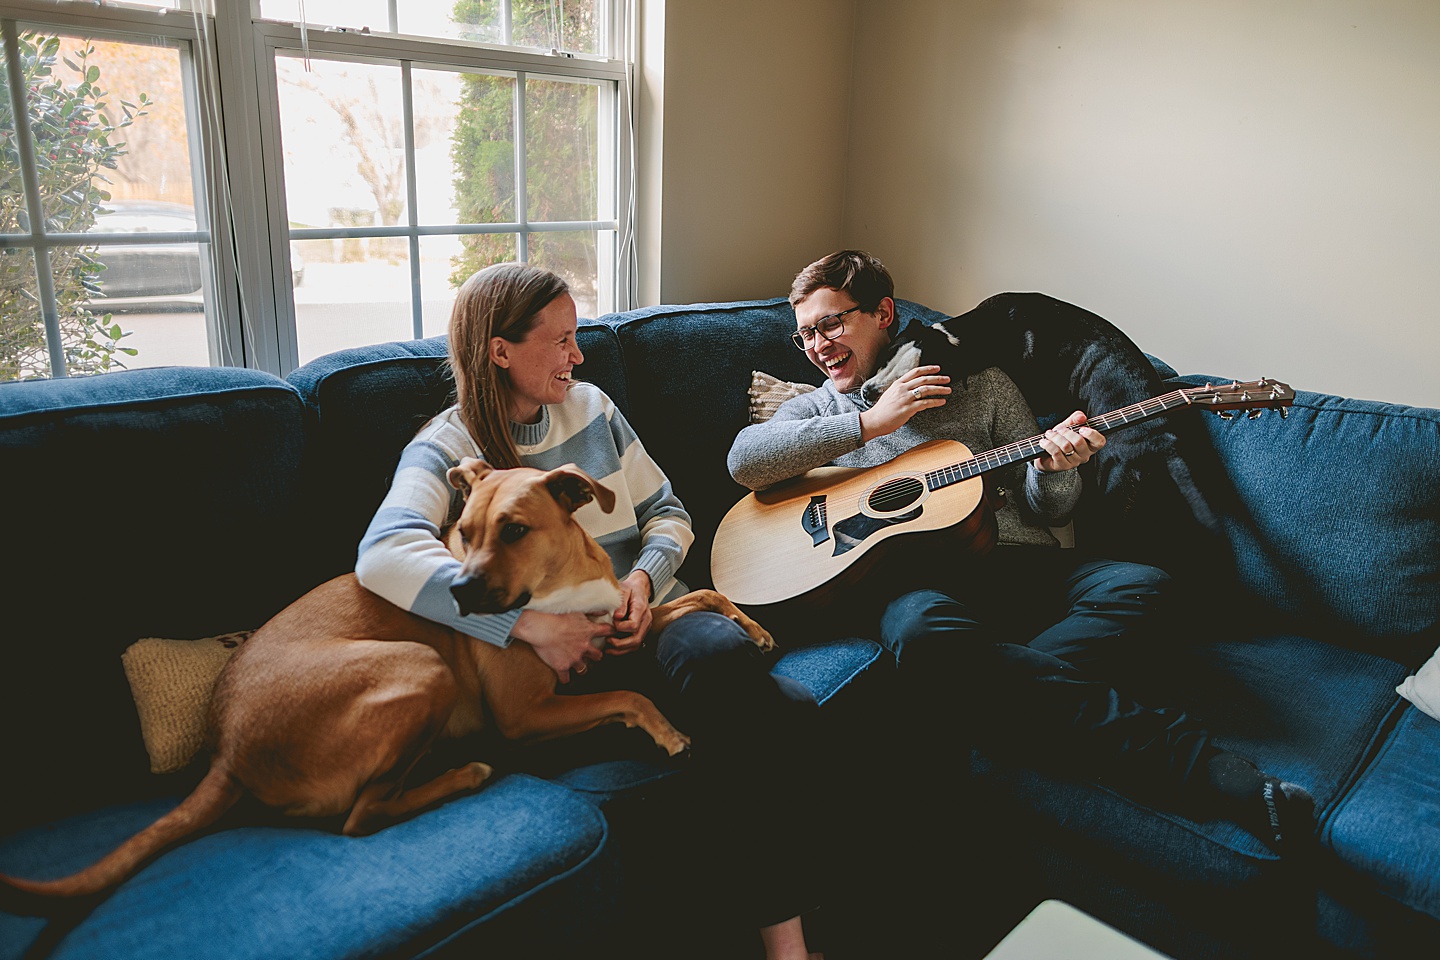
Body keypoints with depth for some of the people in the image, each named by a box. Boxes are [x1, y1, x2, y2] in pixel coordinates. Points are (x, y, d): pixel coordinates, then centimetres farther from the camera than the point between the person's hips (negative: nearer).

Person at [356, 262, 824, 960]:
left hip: (648, 615, 5)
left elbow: (667, 512, 18)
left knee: (721, 651, -30)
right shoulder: (448, 449, -4)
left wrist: (644, 576, -5)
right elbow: (384, 554, -24)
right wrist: (534, 624, -30)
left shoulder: (591, 408, 13)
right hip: (565, 662, -5)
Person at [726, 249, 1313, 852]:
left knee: (1145, 587, -25)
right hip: (914, 575, -2)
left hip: (1018, 562, 3)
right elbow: (744, 460, -5)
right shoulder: (816, 410, 19)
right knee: (925, 634, -39)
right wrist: (870, 423, -5)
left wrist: (1053, 467, -7)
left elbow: (1046, 511, 17)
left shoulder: (981, 383, 19)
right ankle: (1189, 762, -37)